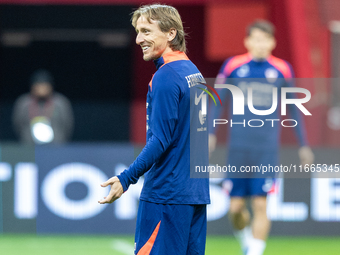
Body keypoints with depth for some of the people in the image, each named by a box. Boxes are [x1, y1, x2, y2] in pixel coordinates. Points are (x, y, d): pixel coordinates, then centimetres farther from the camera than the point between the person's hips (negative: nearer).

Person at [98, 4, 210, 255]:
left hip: (166, 194, -9)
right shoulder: (194, 72, 14)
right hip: (197, 191, 9)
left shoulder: (165, 77, -13)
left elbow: (161, 139, -18)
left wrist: (126, 178, -19)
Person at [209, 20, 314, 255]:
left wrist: (304, 145, 13)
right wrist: (210, 134, -1)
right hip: (238, 147, 1)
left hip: (267, 149, -1)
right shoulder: (233, 66, 2)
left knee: (261, 205, -10)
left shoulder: (282, 70, 3)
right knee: (236, 207, 2)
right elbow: (218, 102, 10)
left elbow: (293, 109, 12)